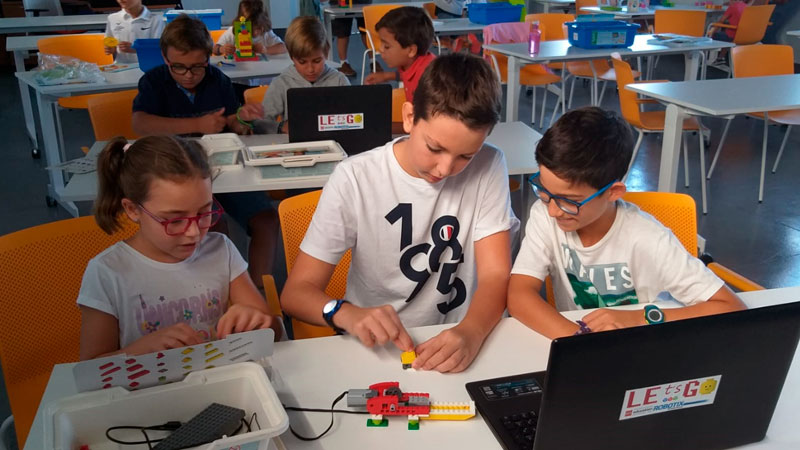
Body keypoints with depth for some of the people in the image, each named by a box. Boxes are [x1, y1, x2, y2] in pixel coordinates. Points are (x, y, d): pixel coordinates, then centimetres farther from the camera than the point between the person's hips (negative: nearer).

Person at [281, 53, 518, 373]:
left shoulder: (488, 168, -6)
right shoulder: (355, 178, -11)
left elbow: (496, 276, -9)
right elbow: (296, 292, -9)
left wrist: (471, 333, -31)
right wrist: (347, 314, -31)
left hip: (458, 345, 1)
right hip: (375, 348, -1)